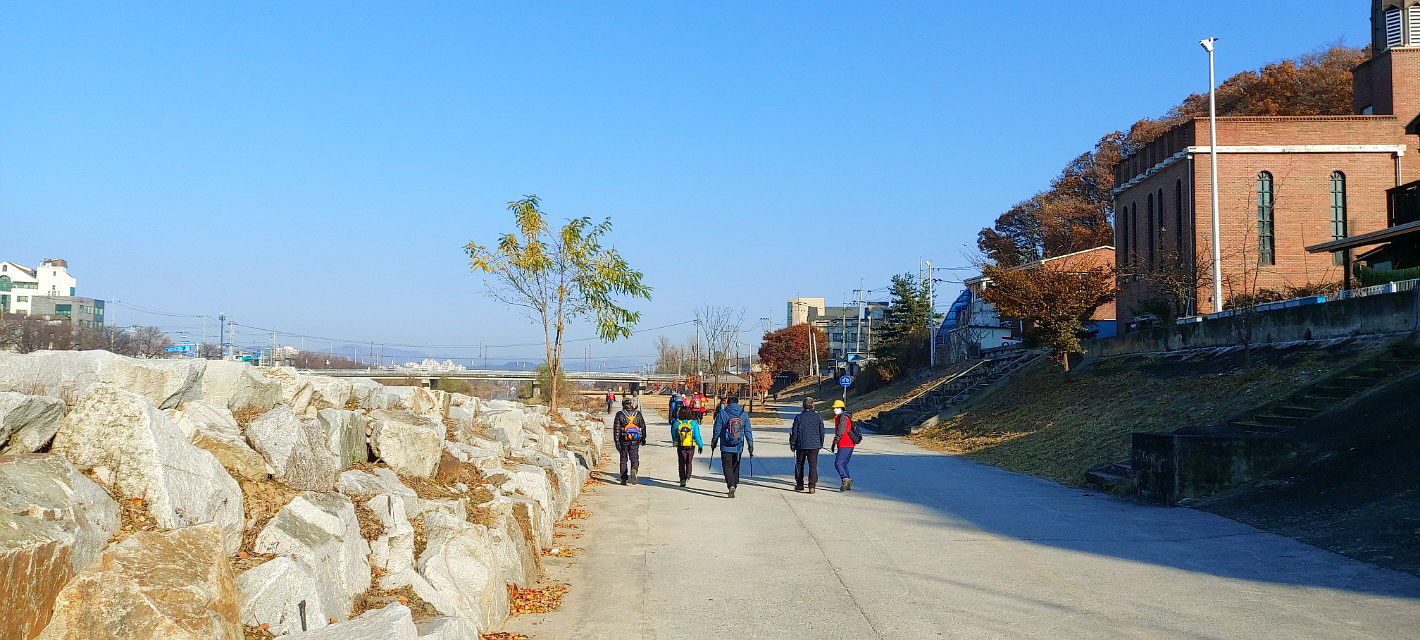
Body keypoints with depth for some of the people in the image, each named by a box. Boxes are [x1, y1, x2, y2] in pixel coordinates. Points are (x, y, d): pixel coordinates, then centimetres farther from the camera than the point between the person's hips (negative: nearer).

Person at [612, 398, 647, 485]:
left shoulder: (620, 415, -3)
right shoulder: (638, 414, 3)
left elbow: (616, 428, -8)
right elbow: (643, 427, 8)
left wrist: (617, 441, -7)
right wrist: (643, 438, 19)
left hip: (623, 441, -1)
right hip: (635, 442, 1)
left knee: (623, 459, 11)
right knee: (634, 458, 9)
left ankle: (623, 479, 12)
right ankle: (634, 469, -22)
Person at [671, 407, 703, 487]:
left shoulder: (677, 423, -6)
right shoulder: (694, 423, -9)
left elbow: (673, 436, 6)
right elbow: (697, 435, -10)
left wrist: (676, 441, 26)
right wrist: (700, 445, -1)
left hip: (681, 447, -1)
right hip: (691, 446, 1)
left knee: (682, 463, 4)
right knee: (689, 462, 20)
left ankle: (683, 479, -11)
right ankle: (687, 477, 32)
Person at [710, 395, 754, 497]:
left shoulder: (722, 414, -5)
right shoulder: (744, 415, 3)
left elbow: (717, 431, -2)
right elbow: (748, 432, 5)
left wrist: (713, 443, 11)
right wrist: (751, 446, 10)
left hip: (726, 447, -3)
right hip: (738, 447, 3)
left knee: (727, 466, 0)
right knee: (736, 466, 17)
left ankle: (731, 485, -19)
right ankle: (734, 485, 24)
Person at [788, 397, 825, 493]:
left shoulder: (798, 417, -5)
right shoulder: (818, 417, 0)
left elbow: (794, 432, -4)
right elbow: (822, 432, 6)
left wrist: (792, 443, 7)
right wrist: (821, 444, 19)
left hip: (801, 445, -1)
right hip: (814, 445, 1)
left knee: (799, 465, 14)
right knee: (813, 466, 2)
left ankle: (799, 485, 19)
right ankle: (812, 486, -7)